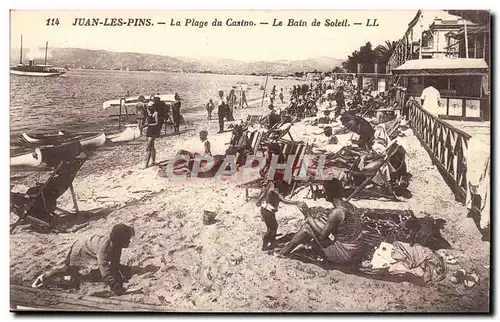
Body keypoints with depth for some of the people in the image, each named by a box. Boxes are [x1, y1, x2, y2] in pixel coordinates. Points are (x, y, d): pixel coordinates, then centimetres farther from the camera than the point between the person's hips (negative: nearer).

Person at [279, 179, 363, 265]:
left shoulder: (336, 212, -24)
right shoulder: (349, 205, 3)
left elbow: (321, 235, -18)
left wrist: (308, 216, -10)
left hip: (345, 255, -9)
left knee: (307, 227, -1)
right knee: (314, 223, 17)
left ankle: (283, 253, 19)